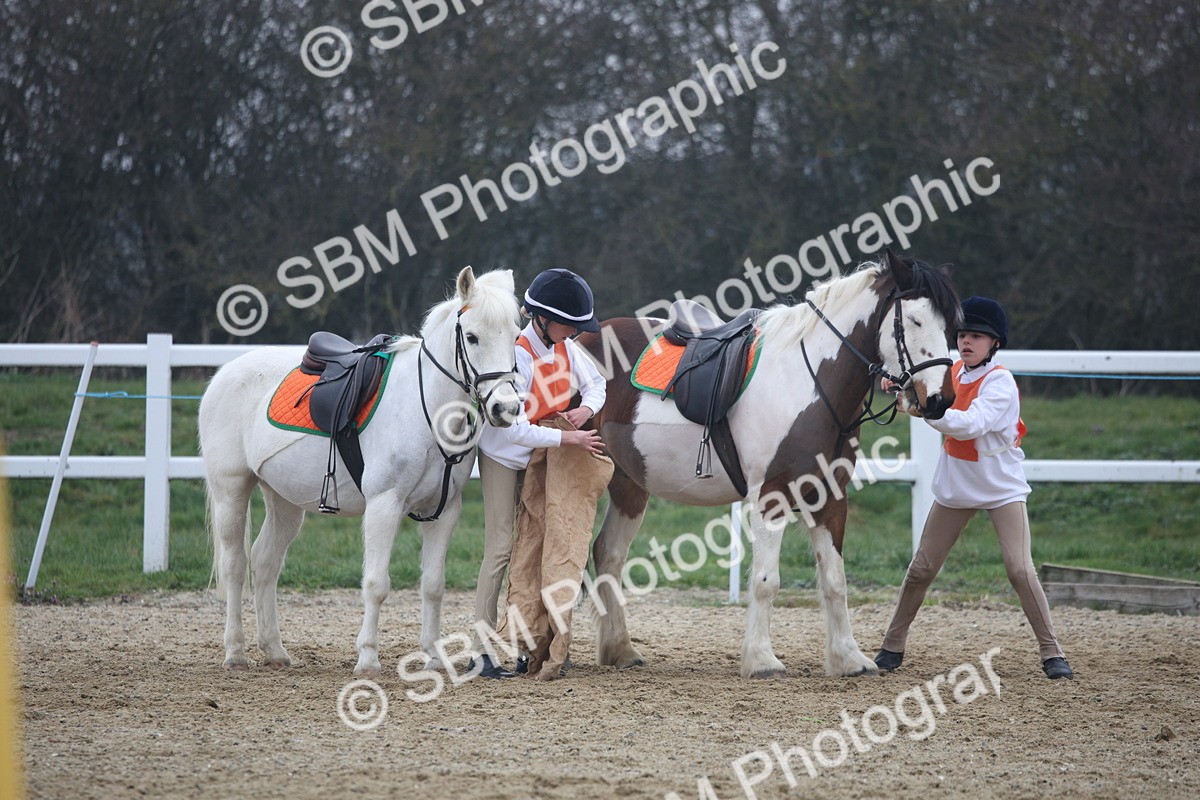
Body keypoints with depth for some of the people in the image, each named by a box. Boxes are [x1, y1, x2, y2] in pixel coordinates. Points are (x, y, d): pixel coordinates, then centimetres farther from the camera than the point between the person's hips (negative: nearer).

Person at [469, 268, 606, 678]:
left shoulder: (565, 346, -8)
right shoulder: (517, 356, -30)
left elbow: (595, 383, 6)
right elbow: (513, 428, -34)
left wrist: (586, 408, -16)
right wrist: (567, 438, -33)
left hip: (541, 459, 7)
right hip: (504, 456, -7)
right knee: (501, 547, -12)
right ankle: (481, 650, -12)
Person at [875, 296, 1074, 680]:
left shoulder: (1001, 382, -18)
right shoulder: (953, 373, 2)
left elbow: (969, 425, -32)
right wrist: (900, 386, -8)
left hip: (1002, 488, -6)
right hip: (955, 487, 6)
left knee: (1020, 569, -15)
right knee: (921, 569, 6)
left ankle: (1052, 653, -7)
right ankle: (892, 647, 18)